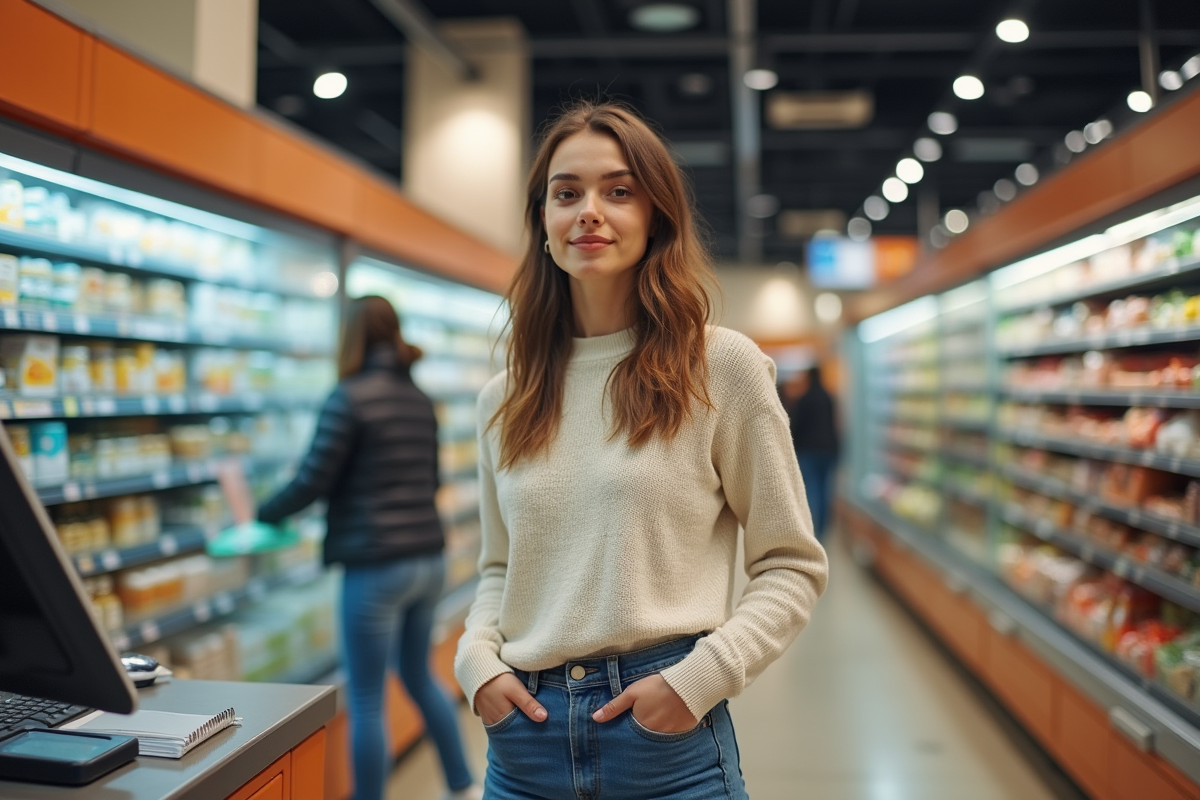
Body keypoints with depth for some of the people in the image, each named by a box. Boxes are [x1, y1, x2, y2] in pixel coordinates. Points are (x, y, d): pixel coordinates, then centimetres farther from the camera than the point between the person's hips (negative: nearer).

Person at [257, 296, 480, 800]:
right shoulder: (420, 399, 9)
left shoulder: (350, 397, -11)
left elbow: (313, 481, -11)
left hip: (376, 565, -7)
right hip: (428, 559, 7)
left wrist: (263, 514, 5)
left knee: (366, 699, 6)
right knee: (420, 678, 24)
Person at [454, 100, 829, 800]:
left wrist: (700, 676, -14)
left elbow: (794, 568, -3)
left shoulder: (723, 366, -6)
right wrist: (478, 659, -3)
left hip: (666, 726, -3)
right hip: (524, 731, 4)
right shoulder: (505, 397, 5)